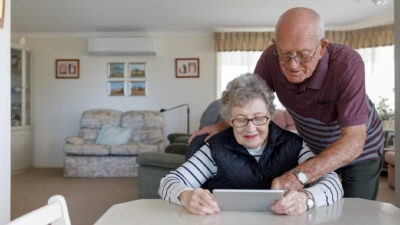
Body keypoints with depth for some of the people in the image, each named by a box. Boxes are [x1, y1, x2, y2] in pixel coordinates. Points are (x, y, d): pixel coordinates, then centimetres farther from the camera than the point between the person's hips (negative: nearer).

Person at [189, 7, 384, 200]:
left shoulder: (347, 65, -37)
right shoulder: (271, 58, -25)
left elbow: (354, 141, -41)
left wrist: (300, 175, -54)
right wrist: (224, 125, -21)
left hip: (359, 150, -3)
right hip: (313, 149, 3)